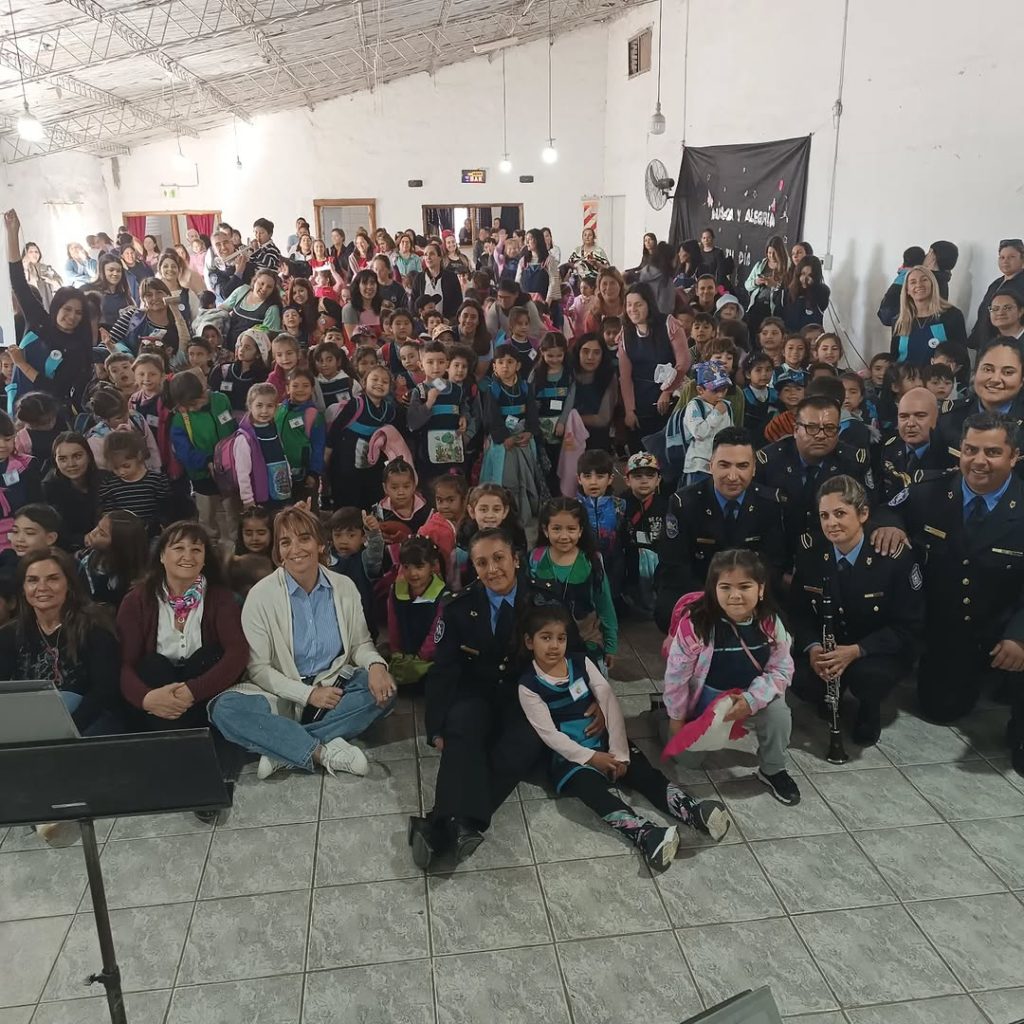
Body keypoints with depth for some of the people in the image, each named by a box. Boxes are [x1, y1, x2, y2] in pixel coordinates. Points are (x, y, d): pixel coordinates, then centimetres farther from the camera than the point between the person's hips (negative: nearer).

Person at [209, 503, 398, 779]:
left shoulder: (344, 587, -1)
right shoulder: (261, 595, -9)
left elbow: (360, 643, 6)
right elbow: (258, 669, -8)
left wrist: (376, 664, -18)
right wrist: (308, 694, -19)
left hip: (334, 689, 3)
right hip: (283, 696, -2)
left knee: (383, 689, -24)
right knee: (224, 708, -29)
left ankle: (284, 748, -24)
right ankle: (323, 752, -30)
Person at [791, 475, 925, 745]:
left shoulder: (896, 555, -22)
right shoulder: (809, 550, -11)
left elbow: (910, 627, -17)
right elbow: (798, 610, -1)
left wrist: (856, 651, -30)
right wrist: (812, 647, -23)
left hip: (880, 650, -3)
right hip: (826, 646, 3)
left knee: (866, 675, -36)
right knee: (800, 680, -27)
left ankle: (869, 712, 3)